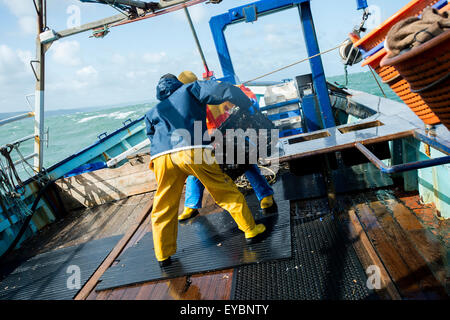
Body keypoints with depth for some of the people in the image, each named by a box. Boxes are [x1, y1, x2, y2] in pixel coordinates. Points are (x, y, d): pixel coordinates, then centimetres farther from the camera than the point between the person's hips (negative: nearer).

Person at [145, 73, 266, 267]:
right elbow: (223, 90, 9)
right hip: (193, 151, -3)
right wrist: (248, 106, 19)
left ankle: (163, 257, 22)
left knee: (163, 209, 16)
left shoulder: (153, 112, 34)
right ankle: (250, 231, 19)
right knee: (226, 191, 10)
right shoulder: (189, 90, 23)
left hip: (161, 157, 4)